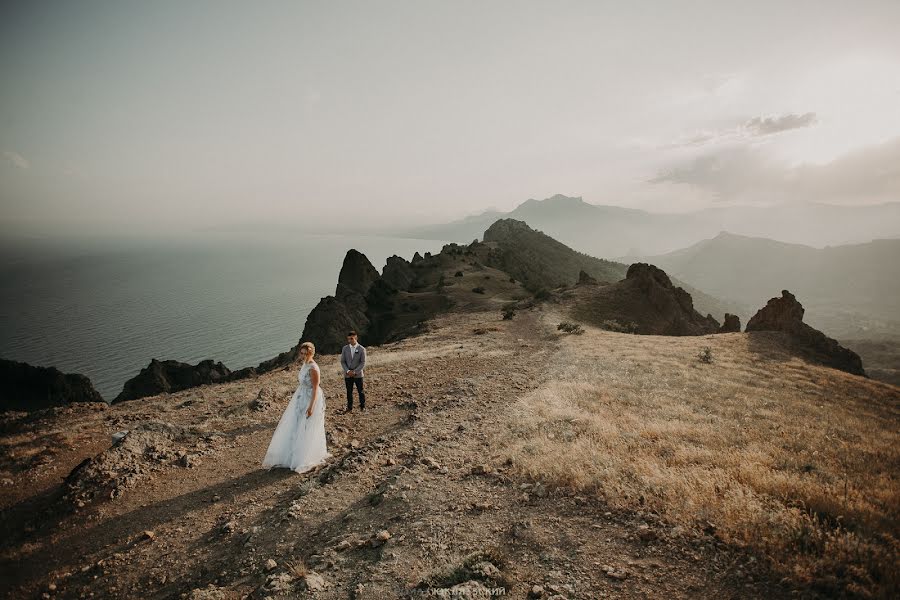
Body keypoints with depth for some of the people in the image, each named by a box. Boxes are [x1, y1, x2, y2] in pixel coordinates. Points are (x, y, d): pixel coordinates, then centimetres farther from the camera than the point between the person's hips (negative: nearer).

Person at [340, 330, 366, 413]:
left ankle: (362, 406, 23)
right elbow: (342, 361, 2)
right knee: (349, 392, 9)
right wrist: (347, 371, -12)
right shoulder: (345, 348, 1)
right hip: (347, 374, 2)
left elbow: (363, 363, -7)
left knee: (360, 391, 8)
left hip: (358, 374, -2)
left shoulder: (361, 349, -6)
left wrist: (355, 372, -15)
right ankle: (349, 408, 19)